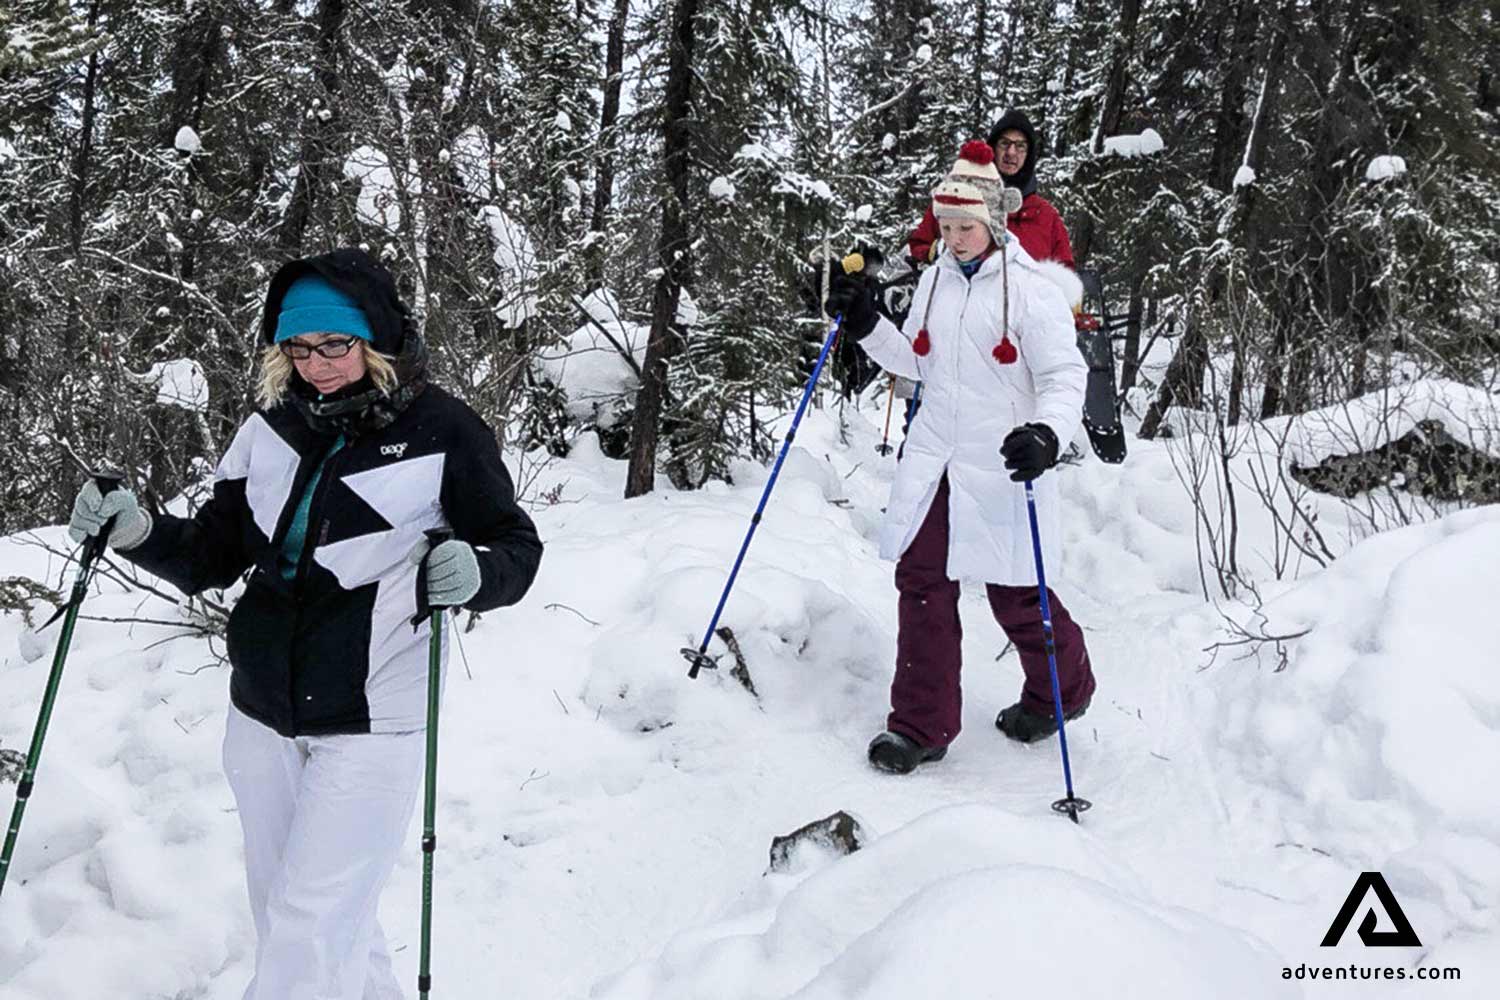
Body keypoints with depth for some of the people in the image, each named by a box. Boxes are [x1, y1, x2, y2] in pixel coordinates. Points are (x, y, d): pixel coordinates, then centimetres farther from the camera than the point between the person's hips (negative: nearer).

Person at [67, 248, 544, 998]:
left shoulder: (442, 430, -11)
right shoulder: (272, 429, 2)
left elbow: (516, 548, -4)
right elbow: (212, 556, 9)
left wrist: (474, 574, -26)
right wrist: (136, 532, -9)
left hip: (369, 724, -6)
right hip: (262, 718, 6)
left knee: (309, 928, -4)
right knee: (282, 910, 18)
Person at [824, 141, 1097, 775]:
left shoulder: (1029, 290, -11)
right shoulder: (934, 280, 8)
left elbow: (1065, 376, -15)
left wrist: (1046, 433, -35)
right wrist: (866, 327, 1)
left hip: (1002, 467, -5)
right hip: (932, 460, 6)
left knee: (1015, 594, 6)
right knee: (922, 582, 1)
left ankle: (1062, 688, 33)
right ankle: (922, 725, 10)